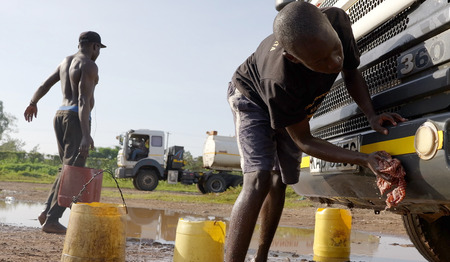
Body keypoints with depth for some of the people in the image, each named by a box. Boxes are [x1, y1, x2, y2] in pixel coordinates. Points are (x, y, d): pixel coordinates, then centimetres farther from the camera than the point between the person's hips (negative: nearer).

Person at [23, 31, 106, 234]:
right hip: (77, 119, -9)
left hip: (60, 116, 9)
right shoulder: (89, 66, -9)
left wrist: (33, 103, 47)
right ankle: (51, 220, -10)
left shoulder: (66, 62, 18)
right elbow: (84, 101, -20)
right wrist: (86, 135, -26)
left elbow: (44, 85, 28)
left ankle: (48, 211, 6)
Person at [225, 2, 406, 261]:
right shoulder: (281, 80, -45)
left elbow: (352, 74, -11)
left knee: (280, 181, 9)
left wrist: (371, 115, -27)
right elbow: (304, 141, -29)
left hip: (295, 107, 6)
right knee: (259, 179, -26)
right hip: (253, 99, -6)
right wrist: (364, 160, -38)